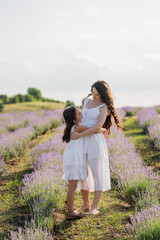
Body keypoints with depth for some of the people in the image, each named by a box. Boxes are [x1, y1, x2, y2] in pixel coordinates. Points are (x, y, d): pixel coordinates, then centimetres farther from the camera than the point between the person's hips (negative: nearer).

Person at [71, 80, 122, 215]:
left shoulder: (104, 107, -6)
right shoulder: (87, 101, 14)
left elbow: (98, 126, -17)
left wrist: (79, 135, -19)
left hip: (96, 141, -7)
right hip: (83, 142, 7)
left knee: (97, 174, -1)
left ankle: (94, 207, 5)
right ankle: (86, 204, 20)